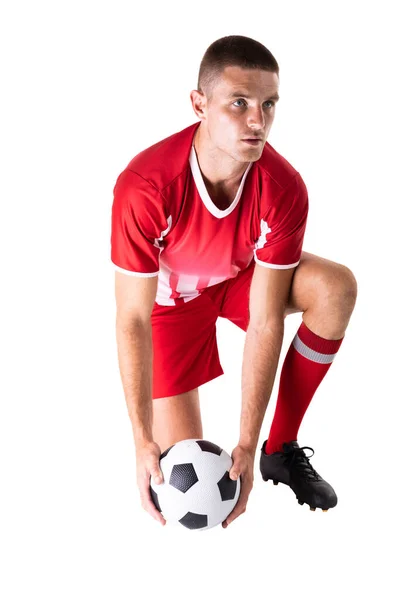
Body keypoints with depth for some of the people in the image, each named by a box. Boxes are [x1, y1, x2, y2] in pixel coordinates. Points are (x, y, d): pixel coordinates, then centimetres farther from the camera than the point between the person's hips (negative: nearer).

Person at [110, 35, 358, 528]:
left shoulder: (284, 190, -31)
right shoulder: (144, 186, -37)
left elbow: (265, 323, -27)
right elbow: (132, 319, -29)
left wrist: (247, 444, -28)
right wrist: (143, 442, -30)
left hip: (242, 276, 3)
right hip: (171, 297, -2)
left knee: (337, 288, -28)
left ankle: (281, 449, -10)